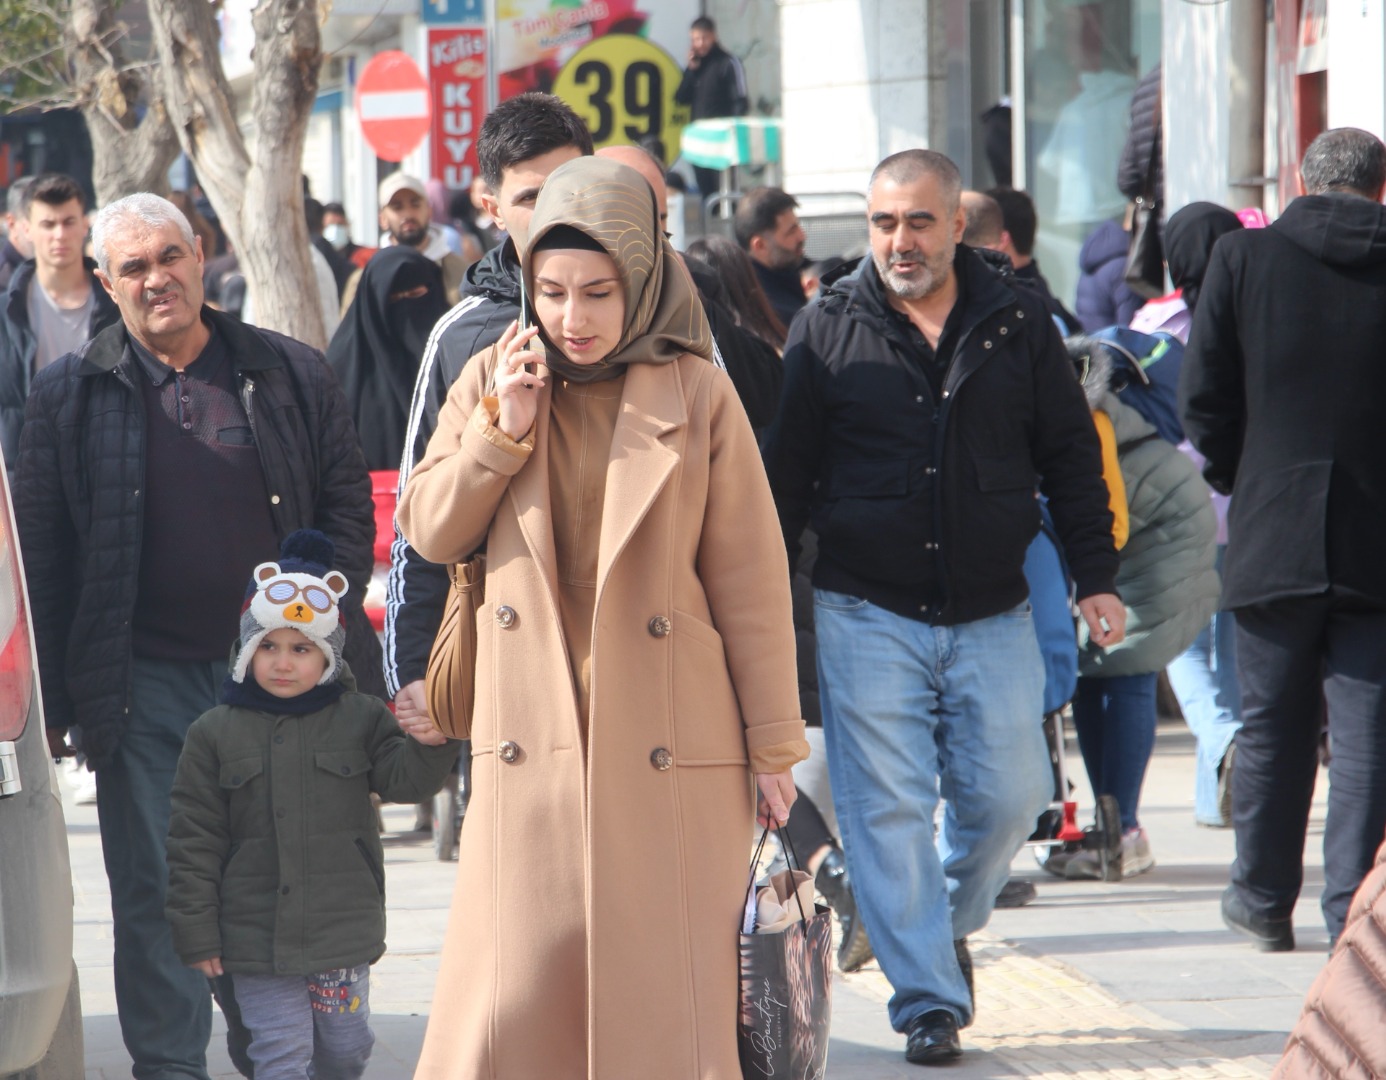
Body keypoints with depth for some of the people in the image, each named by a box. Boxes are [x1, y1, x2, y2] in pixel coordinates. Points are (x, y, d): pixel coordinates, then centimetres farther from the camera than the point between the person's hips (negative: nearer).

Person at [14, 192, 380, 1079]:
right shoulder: (70, 396, 3)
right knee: (156, 897, 3)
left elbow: (348, 505, 9)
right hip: (145, 685, -1)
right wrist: (51, 700, -3)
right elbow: (42, 556, 2)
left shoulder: (292, 376, 5)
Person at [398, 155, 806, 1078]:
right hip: (533, 741, 2)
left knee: (670, 992, -3)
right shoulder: (494, 380, 8)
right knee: (516, 996, -2)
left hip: (669, 745, -2)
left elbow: (749, 579, 2)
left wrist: (774, 745, 1)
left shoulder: (695, 393, 0)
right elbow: (430, 534, 8)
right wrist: (501, 430, -7)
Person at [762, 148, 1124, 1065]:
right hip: (868, 614, -1)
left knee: (1009, 795, 1)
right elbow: (785, 473, 6)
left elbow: (1071, 457, 10)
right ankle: (929, 998, 2)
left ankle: (950, 925, 29)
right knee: (889, 808, -5)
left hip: (992, 615, 1)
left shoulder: (1017, 326, 4)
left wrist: (1095, 576, 4)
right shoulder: (828, 331, 1)